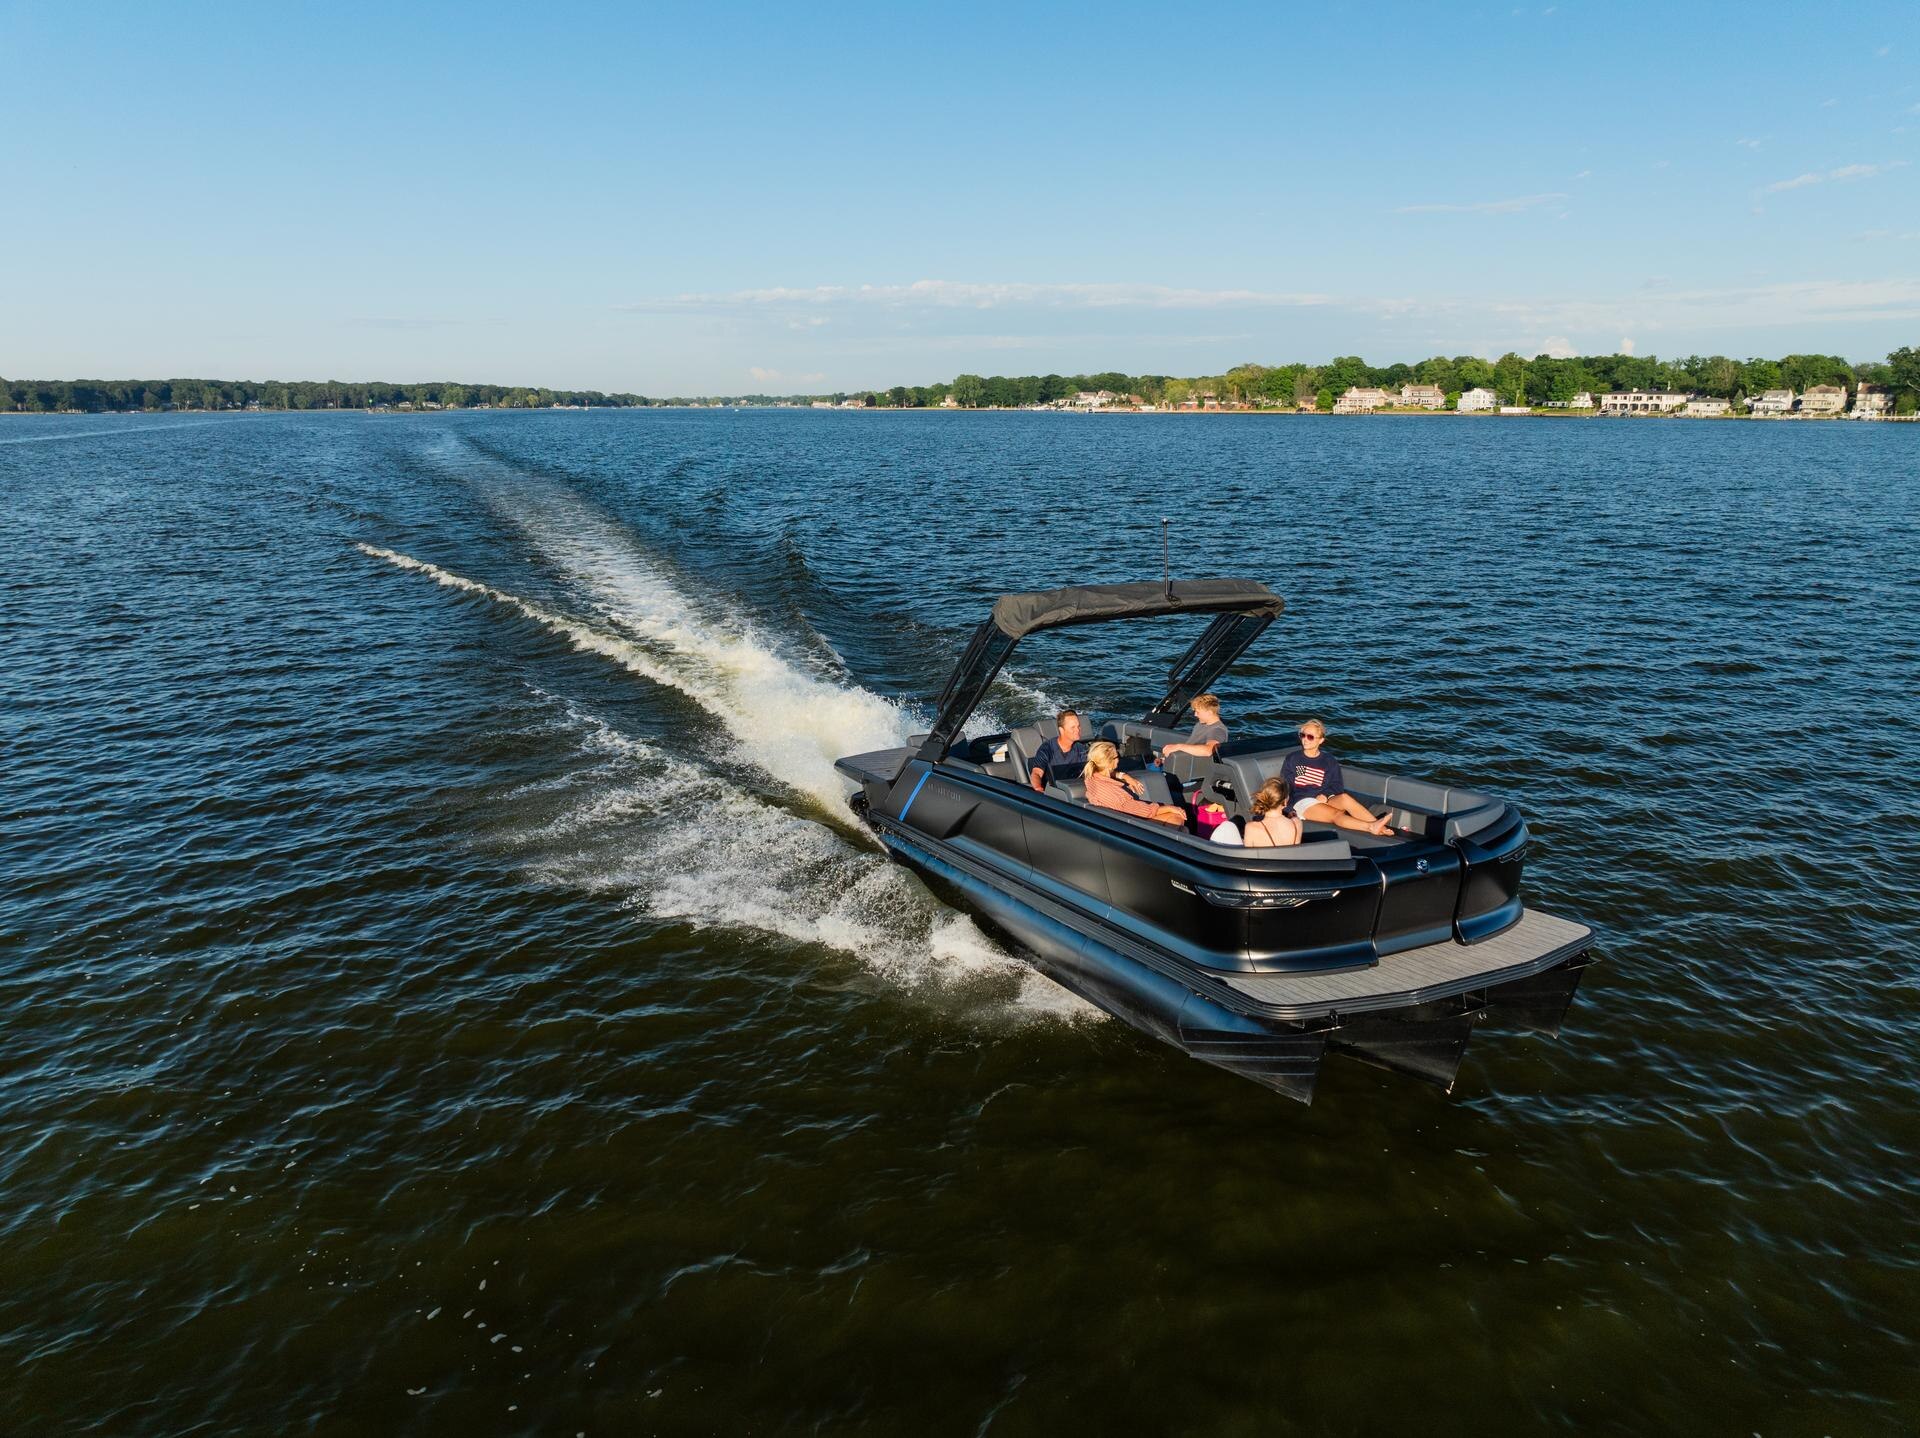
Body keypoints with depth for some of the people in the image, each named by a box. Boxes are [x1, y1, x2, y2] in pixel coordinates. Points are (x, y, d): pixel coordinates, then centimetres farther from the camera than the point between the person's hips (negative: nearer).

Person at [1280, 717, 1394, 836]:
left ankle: (1380, 826, -47)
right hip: (1303, 802, -2)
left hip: (1325, 800, 2)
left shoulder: (1330, 761, 17)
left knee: (1344, 798, -33)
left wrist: (1326, 795, -10)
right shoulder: (1292, 759, 13)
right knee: (1336, 814, -32)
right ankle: (1372, 827, -54)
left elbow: (1337, 786, 12)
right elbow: (1284, 785, 9)